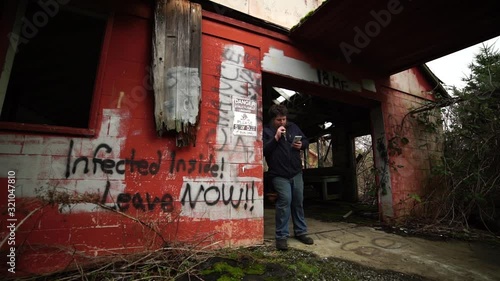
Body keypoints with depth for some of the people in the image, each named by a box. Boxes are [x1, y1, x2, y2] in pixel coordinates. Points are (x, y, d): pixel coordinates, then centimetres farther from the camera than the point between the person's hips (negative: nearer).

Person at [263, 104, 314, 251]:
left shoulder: (293, 127, 9)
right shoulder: (266, 131, -5)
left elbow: (306, 141, 17)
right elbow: (263, 151, -15)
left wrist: (301, 145, -5)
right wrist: (276, 138, -21)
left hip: (296, 173, 5)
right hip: (279, 175, -5)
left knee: (298, 202, 11)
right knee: (285, 200, -14)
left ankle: (300, 232, 28)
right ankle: (282, 236, 1)